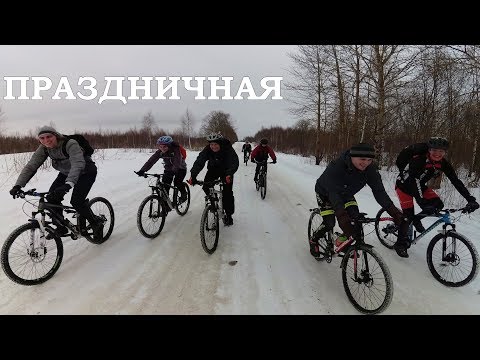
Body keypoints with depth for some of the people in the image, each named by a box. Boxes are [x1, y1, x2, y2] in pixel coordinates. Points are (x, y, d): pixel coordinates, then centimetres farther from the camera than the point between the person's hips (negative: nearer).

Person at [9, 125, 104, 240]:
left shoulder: (71, 144, -32)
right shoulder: (43, 149, -12)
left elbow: (78, 164, -47)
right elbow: (30, 166, -14)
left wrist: (68, 185, -61)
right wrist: (18, 185, -28)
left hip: (86, 172, -7)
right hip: (66, 173, 7)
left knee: (76, 201, -21)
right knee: (52, 197, -10)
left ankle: (97, 224, 0)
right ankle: (61, 227, 7)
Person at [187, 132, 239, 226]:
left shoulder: (228, 149, -30)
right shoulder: (207, 150, -23)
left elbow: (234, 162, -42)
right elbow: (199, 162, -31)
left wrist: (229, 174, -61)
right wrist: (193, 175, -46)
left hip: (226, 171, -3)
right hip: (213, 169, 3)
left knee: (227, 192, -10)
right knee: (206, 186, -17)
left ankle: (228, 215, 5)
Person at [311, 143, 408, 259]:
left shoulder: (371, 169, -24)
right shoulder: (336, 167, -40)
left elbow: (379, 191, -27)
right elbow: (334, 194, -47)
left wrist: (396, 214, -37)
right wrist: (343, 219, -58)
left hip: (346, 194, 5)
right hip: (326, 193, -5)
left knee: (356, 218, -14)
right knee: (329, 224, -14)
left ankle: (343, 240, 11)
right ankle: (314, 240, 16)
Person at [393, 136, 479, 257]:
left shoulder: (444, 164, -14)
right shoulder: (418, 160, -33)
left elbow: (456, 181, -13)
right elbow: (413, 181, -41)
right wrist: (423, 202, -50)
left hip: (420, 185, 6)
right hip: (404, 185, -6)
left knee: (438, 204, -12)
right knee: (408, 215, -11)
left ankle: (417, 219, 15)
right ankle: (400, 244, 7)